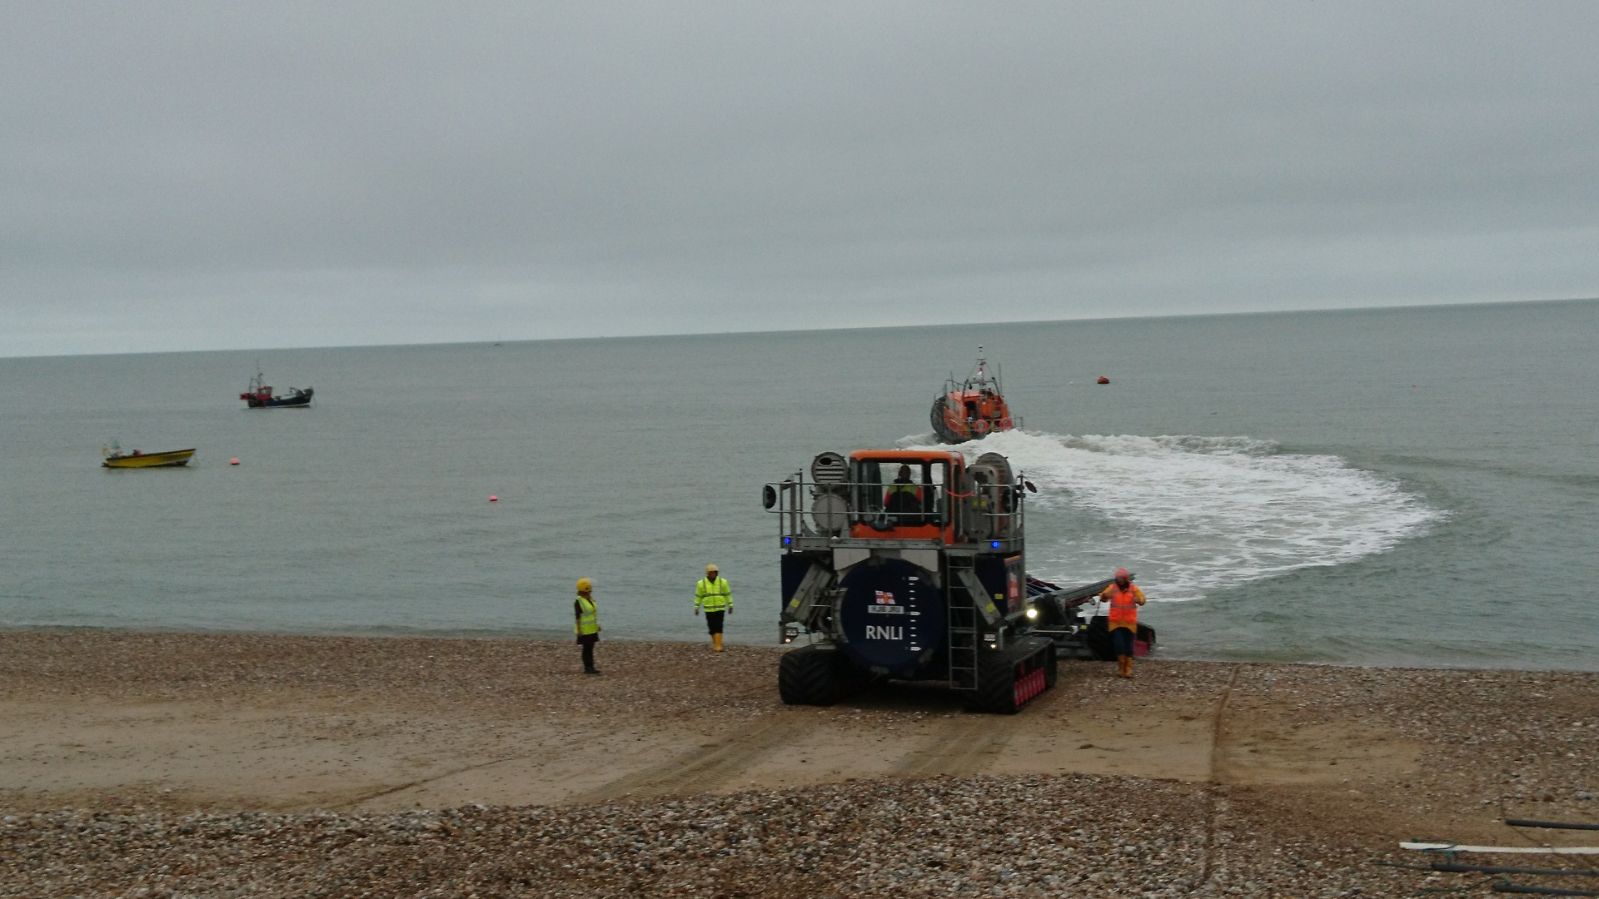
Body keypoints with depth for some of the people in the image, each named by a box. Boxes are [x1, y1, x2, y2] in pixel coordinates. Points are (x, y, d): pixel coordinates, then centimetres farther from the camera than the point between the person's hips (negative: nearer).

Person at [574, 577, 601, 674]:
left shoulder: (590, 599, 9)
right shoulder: (579, 601, -15)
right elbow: (578, 617, -16)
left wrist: (597, 625, 17)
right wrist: (579, 631, -19)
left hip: (592, 629, 8)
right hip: (585, 630, -7)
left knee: (590, 648, 10)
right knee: (586, 649, -2)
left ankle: (591, 667, 15)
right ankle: (587, 668, 4)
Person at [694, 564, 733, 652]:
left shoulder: (723, 582, -5)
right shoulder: (701, 583, -5)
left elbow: (728, 594, 3)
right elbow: (698, 596, 2)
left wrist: (730, 606, 4)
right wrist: (696, 608, 1)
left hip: (720, 609, -1)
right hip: (708, 609, 1)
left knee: (718, 627, -11)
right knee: (712, 627, 6)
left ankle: (718, 646, -15)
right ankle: (715, 642, 29)